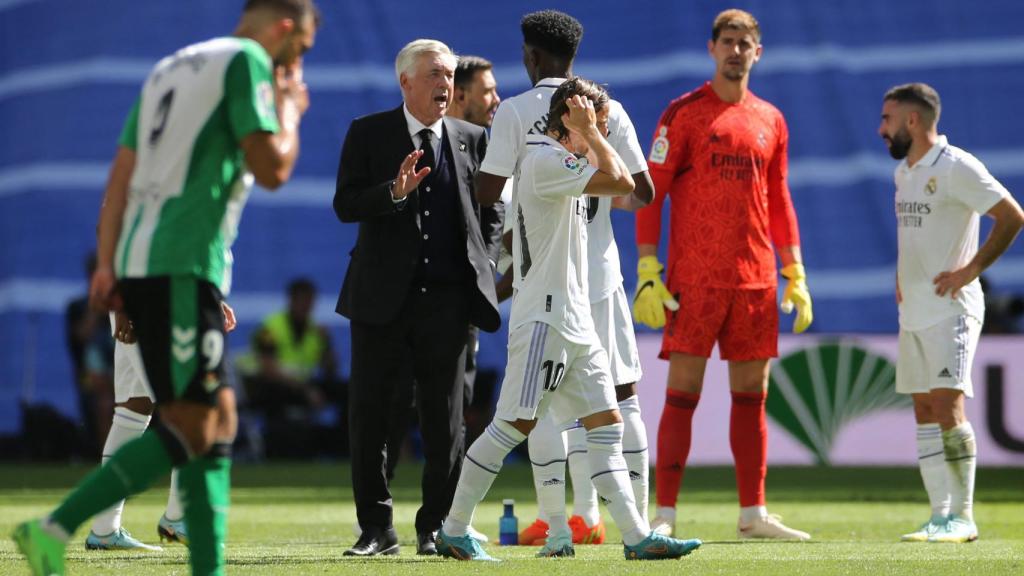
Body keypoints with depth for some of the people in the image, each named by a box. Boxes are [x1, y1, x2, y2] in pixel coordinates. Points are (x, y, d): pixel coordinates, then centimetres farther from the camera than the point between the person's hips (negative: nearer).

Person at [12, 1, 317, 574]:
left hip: (139, 265, 10)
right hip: (184, 264, -9)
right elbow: (272, 169, -10)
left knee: (220, 419, 11)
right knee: (189, 426, -10)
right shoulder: (247, 60, -3)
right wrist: (290, 111, 9)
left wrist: (107, 264, 12)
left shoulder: (171, 68, 24)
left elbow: (121, 175, 17)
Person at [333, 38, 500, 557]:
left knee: (444, 418, 2)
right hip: (383, 298, -1)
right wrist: (396, 192, -20)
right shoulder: (369, 133, 3)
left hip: (447, 298, 1)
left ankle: (436, 527, 12)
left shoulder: (472, 139, 9)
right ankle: (376, 528, 9)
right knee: (367, 414, 0)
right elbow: (345, 204, -5)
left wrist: (484, 273, 2)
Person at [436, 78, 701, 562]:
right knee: (513, 425, -8)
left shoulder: (559, 162, 18)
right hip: (544, 318, -10)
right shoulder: (545, 160, -13)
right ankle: (453, 531, -1)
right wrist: (589, 131, -11)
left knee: (606, 422, 4)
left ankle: (637, 535, 1)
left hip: (574, 322, 10)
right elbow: (621, 182, -20)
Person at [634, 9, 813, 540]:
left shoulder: (770, 121, 13)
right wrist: (647, 271, -11)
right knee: (682, 391, -6)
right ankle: (665, 514, -4)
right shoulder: (683, 113, -1)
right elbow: (650, 193, -3)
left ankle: (753, 514, 12)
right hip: (693, 278, -4)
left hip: (755, 278, 5)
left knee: (751, 392, 6)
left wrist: (796, 275, 12)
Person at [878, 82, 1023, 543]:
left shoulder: (956, 167, -12)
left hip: (951, 309, -9)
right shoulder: (903, 172, 15)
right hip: (913, 311, 9)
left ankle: (963, 516, -11)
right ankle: (940, 515, 8)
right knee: (924, 413, 6)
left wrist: (971, 269, -17)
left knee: (947, 406, -14)